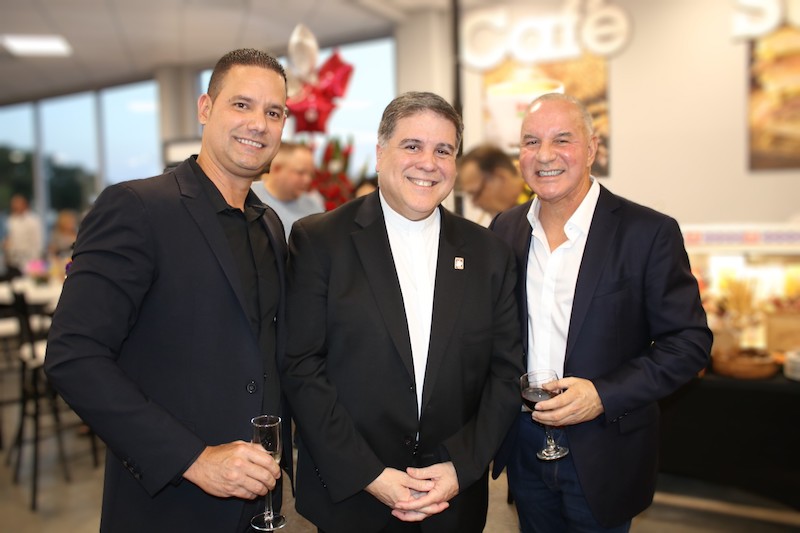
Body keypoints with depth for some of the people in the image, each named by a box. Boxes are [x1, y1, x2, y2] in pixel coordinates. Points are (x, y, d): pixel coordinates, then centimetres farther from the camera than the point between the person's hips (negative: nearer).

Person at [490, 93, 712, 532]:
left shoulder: (649, 232, -13)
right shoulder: (505, 229, 0)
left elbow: (690, 341, -11)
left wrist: (603, 395, -21)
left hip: (604, 459, -3)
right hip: (525, 449, 4)